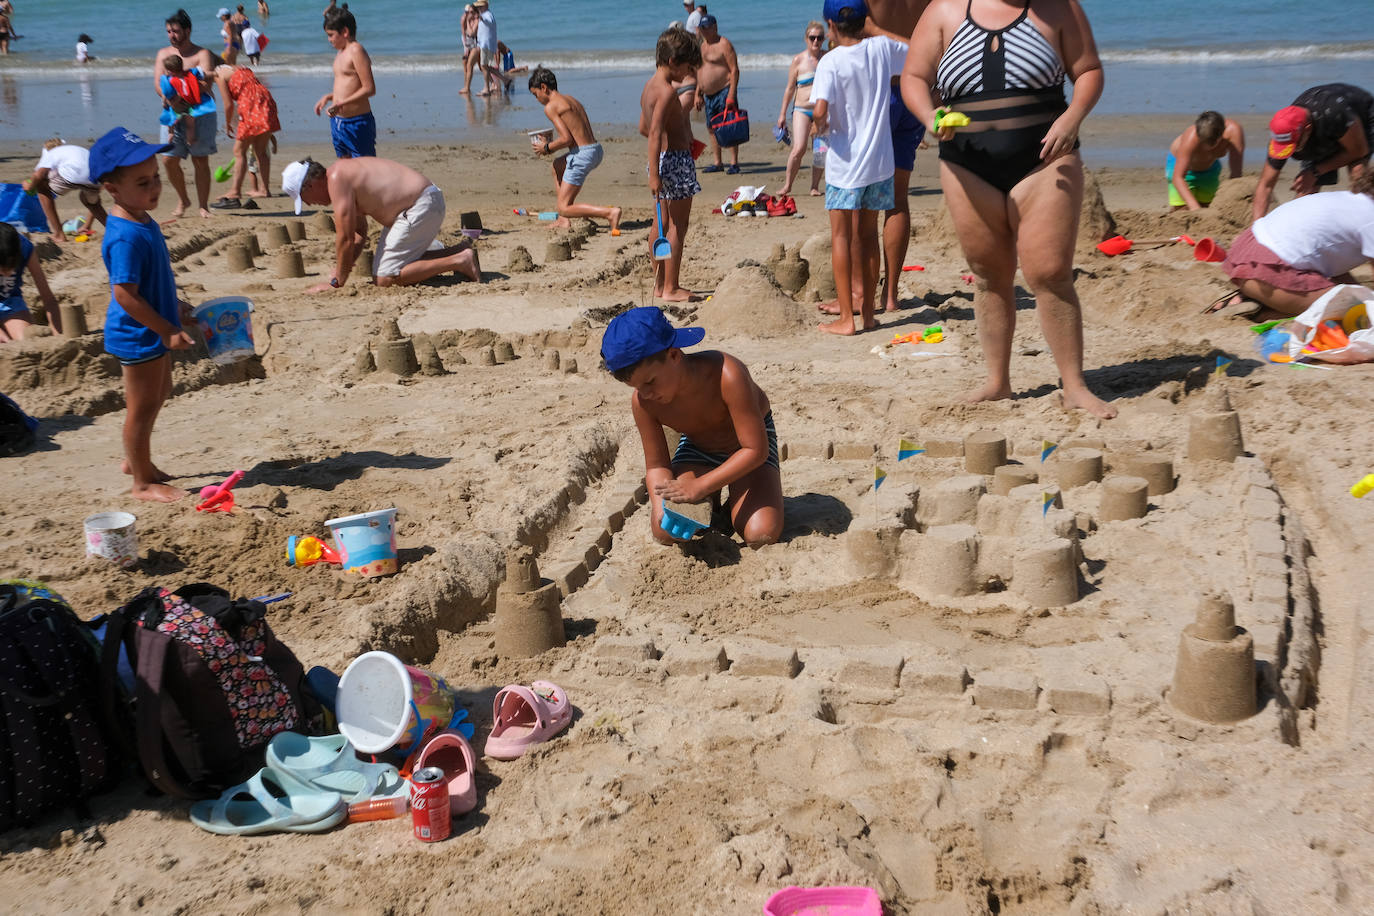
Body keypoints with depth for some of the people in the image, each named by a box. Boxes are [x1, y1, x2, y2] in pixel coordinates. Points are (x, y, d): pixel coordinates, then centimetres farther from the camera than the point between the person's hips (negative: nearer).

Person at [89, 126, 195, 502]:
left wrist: (175, 307, 22)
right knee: (143, 405, 3)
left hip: (155, 330, 10)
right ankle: (143, 482, 18)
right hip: (139, 336, -10)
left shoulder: (143, 221, 4)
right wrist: (166, 330, -25)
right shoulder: (126, 237, -27)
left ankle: (136, 459, 42)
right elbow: (124, 294, -28)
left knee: (160, 391, 25)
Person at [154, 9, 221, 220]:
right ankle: (183, 200, 16)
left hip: (201, 111, -4)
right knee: (169, 159, -3)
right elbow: (158, 82, 3)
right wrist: (168, 97, -18)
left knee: (200, 160, -3)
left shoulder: (202, 54, 0)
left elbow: (206, 84, -13)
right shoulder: (163, 54, 13)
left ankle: (203, 206, 5)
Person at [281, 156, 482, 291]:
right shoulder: (344, 173, 18)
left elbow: (345, 238, -14)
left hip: (421, 207, -11)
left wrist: (336, 282, -4)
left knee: (385, 279, -12)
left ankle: (460, 261, -14)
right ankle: (459, 251, 17)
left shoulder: (337, 179, -13)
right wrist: (339, 273, 14)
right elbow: (359, 234, 22)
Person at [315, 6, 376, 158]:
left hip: (357, 123, -10)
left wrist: (341, 103, -24)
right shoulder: (341, 53, 15)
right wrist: (327, 97, 10)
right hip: (338, 122, 10)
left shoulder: (356, 51, -14)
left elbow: (369, 89, -20)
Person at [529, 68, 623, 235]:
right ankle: (564, 220, 31)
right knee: (558, 165, 36)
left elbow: (566, 139, -16)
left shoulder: (551, 106, -7)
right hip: (596, 151, 9)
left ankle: (610, 213, -18)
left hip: (583, 154, -9)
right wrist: (551, 145, 20)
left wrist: (547, 148, 1)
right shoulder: (571, 100, 20)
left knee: (564, 208, -1)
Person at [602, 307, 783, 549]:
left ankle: (734, 502, 11)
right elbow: (657, 465, -13)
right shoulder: (642, 402, -26)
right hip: (697, 447, 4)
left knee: (762, 536, -23)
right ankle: (710, 499, 16)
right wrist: (662, 509, -33)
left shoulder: (726, 376, -40)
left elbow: (755, 450, -34)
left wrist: (699, 486, -39)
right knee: (665, 533, -14)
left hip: (746, 442, -3)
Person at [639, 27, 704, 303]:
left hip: (661, 159, 10)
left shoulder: (649, 86, 12)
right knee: (678, 225, -3)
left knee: (662, 225, 14)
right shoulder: (667, 90, -17)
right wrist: (654, 174, -28)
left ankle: (660, 285, 20)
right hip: (676, 160, -10)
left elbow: (644, 128, 22)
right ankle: (671, 288, 1)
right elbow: (655, 132, -25)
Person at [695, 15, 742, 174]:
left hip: (724, 91, -8)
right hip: (709, 95, 8)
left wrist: (731, 95, -21)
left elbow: (734, 70, -14)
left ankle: (734, 163, -7)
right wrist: (698, 94, 18)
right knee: (711, 128, 8)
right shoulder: (702, 46, 16)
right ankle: (717, 163, 15)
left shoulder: (724, 44, -9)